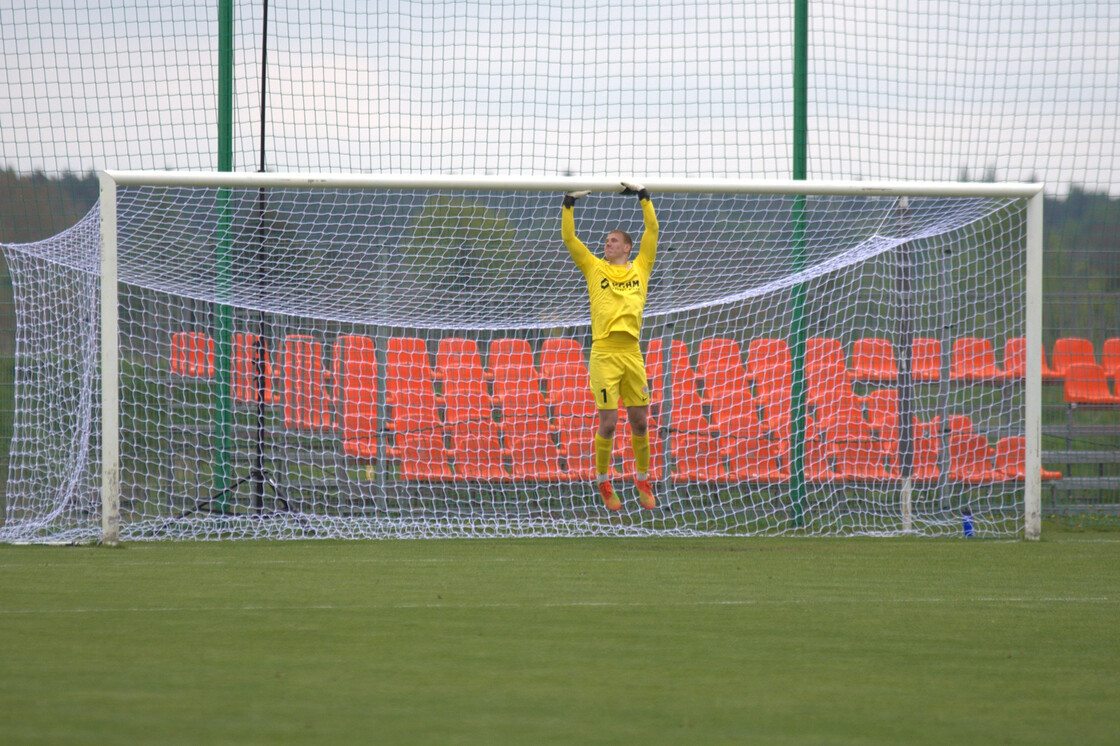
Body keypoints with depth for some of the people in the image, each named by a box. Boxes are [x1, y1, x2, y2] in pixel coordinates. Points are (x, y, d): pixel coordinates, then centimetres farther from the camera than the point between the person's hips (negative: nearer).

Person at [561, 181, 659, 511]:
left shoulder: (640, 268, 13)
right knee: (608, 422, -4)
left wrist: (644, 196, 7)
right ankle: (603, 482, 9)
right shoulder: (595, 268, 11)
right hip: (604, 354, -2)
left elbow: (652, 232, 11)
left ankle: (643, 481, 20)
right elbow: (569, 238, 7)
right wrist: (569, 203, 0)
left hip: (632, 353, 2)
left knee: (639, 422, 6)